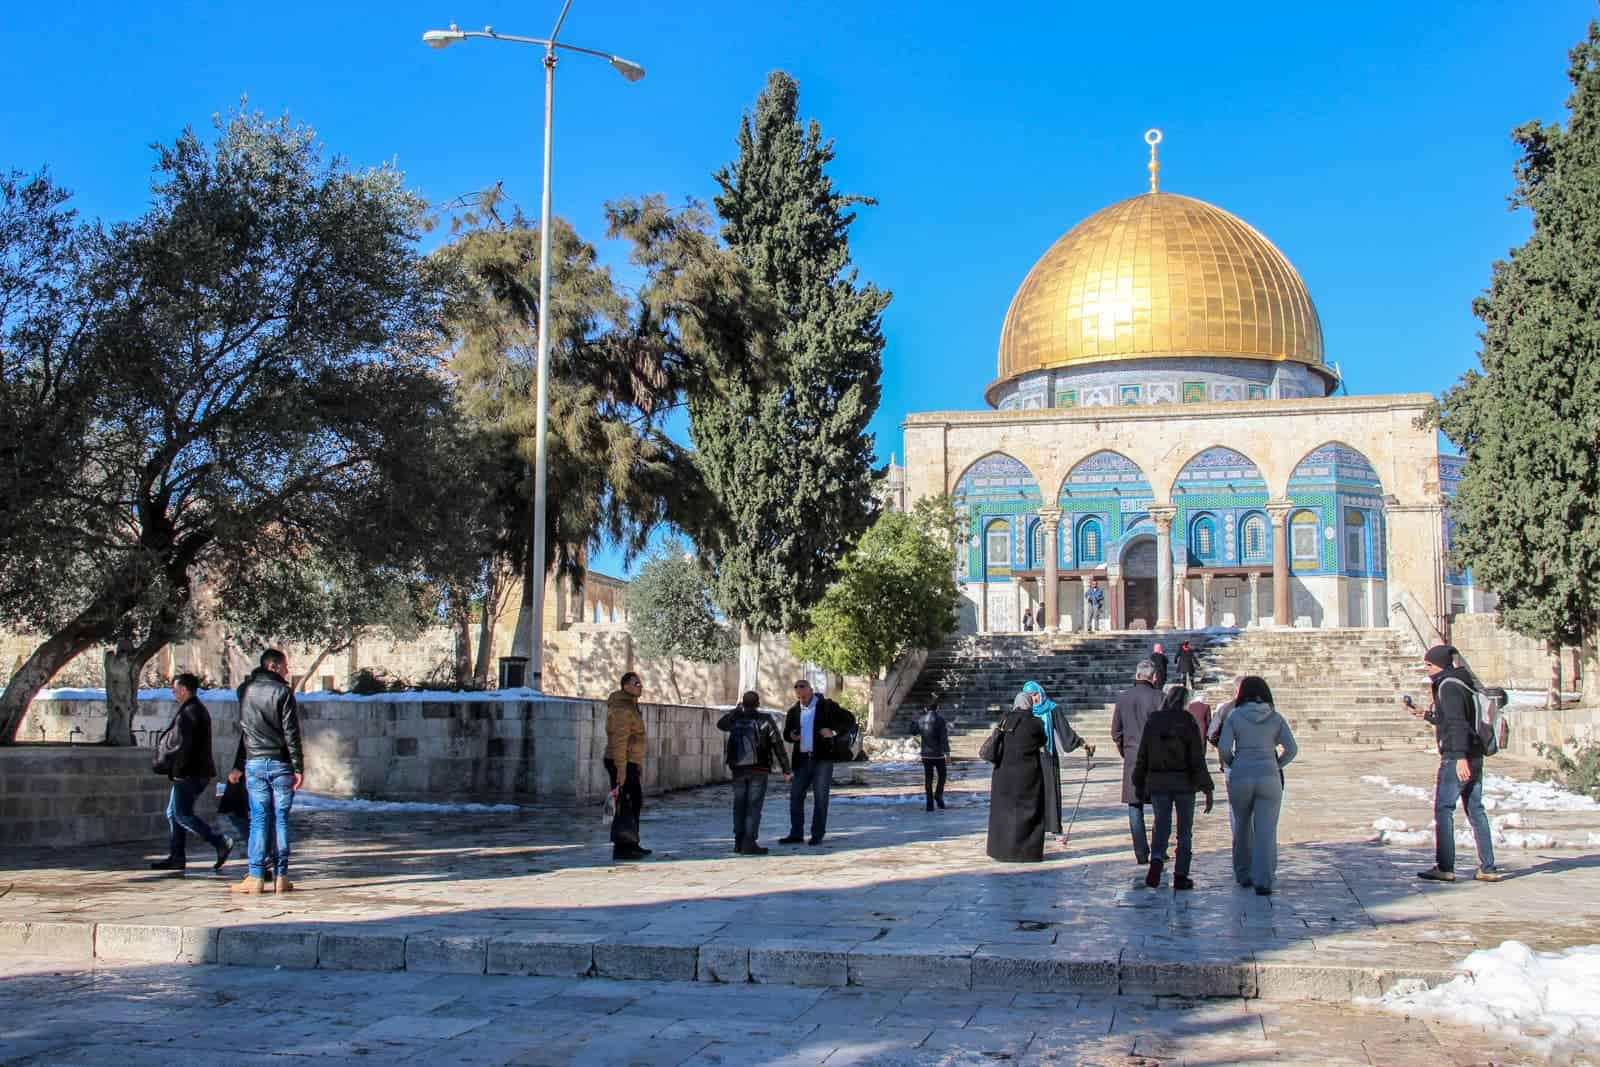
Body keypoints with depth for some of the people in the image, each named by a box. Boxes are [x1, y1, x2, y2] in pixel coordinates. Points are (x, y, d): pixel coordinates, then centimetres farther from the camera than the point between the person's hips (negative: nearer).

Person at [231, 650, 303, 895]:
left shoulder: (245, 691, 9)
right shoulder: (283, 692, -6)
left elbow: (240, 730, 15)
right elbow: (291, 733, -10)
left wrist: (237, 766, 21)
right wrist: (298, 767, -9)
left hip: (254, 764, 3)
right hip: (281, 764, -3)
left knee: (258, 820, 4)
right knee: (281, 819, 2)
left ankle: (256, 876, -1)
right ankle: (281, 877, 3)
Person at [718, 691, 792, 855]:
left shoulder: (735, 720, 6)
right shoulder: (764, 719, -4)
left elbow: (720, 724, 29)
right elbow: (778, 745, -6)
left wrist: (737, 709, 35)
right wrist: (786, 769, -3)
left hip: (738, 769, 4)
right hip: (758, 769, -4)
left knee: (740, 806, 13)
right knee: (753, 806, -4)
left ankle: (739, 842, 17)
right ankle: (749, 844, -10)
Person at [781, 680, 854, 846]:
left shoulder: (827, 706, -1)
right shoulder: (794, 711, 10)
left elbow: (849, 719, 0)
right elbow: (786, 731, 19)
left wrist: (834, 732, -15)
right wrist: (791, 735, -5)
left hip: (822, 758, -4)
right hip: (802, 759, 4)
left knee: (820, 797, -2)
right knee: (796, 795, 2)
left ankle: (817, 835, 4)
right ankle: (796, 834, 10)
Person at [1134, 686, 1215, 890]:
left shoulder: (1152, 722, 1)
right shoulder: (1189, 723, -8)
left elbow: (1142, 757, 4)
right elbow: (1198, 758, -12)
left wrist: (1139, 784, 15)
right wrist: (1207, 789, -11)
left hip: (1157, 782, 2)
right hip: (1184, 782, -2)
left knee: (1161, 826, 12)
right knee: (1185, 831, 10)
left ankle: (1156, 861, -14)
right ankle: (1180, 876, 10)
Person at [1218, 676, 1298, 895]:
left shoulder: (1235, 716, -1)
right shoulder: (1275, 718, 4)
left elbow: (1224, 747, -9)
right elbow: (1291, 749, -2)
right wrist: (1276, 766, 14)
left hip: (1240, 778, 0)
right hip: (1269, 779, 0)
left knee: (1242, 827, 19)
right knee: (1266, 832, -2)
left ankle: (1244, 874, 29)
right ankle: (1263, 881, -13)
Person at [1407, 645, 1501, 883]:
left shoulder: (1448, 686, -12)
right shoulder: (1460, 684, 18)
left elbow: (1457, 722, -23)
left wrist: (1460, 756, -29)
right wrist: (1426, 715, 31)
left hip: (1456, 757, -10)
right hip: (1475, 757, 10)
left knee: (1443, 810, -5)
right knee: (1475, 810, 10)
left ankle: (1445, 868, -7)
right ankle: (1488, 869, 11)